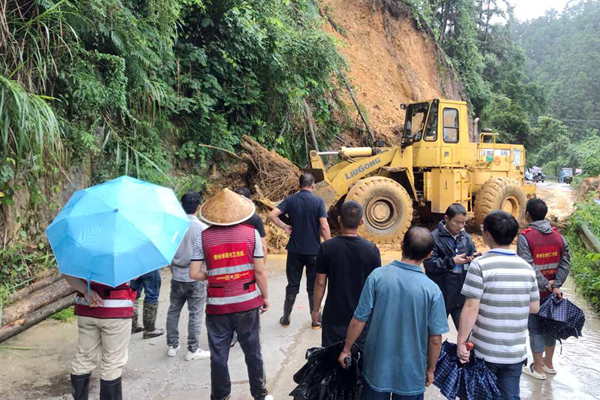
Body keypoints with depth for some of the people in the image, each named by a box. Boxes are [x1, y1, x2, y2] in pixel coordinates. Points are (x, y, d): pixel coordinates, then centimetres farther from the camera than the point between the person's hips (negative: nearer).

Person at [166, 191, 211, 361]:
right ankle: (192, 350, 15)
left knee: (173, 311, 17)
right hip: (196, 278, -3)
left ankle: (172, 345, 27)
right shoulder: (203, 229, -13)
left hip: (177, 277, 4)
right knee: (195, 315, 6)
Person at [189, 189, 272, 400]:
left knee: (219, 356, 14)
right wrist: (265, 296, 7)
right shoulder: (251, 233, -7)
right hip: (247, 304, 1)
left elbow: (194, 274, -7)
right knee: (253, 353, 17)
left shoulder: (203, 237, -6)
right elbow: (260, 271, -6)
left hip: (217, 306, 0)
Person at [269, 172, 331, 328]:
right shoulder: (318, 201, -9)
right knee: (313, 286, 10)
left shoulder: (290, 200, -2)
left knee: (292, 285, 13)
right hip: (314, 251, -2)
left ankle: (286, 318, 21)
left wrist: (284, 227, 0)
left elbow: (272, 215, -12)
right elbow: (324, 227, -13)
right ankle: (316, 320, 17)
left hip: (295, 250, 2)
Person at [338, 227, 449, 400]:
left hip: (377, 367, 1)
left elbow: (359, 321, -11)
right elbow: (435, 338, -10)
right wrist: (430, 369, 7)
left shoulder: (377, 275, -15)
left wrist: (346, 349, 5)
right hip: (411, 372, -1)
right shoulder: (432, 290, -16)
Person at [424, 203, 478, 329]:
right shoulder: (435, 237, -12)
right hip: (440, 294, -4)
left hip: (461, 294, 5)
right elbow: (429, 263, -19)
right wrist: (452, 261, -23)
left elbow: (473, 254, 12)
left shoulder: (466, 237, 6)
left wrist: (475, 258, -11)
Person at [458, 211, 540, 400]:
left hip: (485, 350, -4)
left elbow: (471, 308, -18)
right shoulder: (527, 267, 0)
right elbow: (534, 307, 7)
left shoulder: (480, 265, -15)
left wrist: (461, 341, -10)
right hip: (516, 351, 4)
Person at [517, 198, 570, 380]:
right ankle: (548, 363, 33)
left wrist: (546, 285, -19)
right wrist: (555, 285, -10)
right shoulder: (558, 236, 1)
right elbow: (565, 263, -4)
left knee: (535, 328, 6)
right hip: (551, 292, 5)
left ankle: (538, 368, 17)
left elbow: (528, 268, -24)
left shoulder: (525, 237, -16)